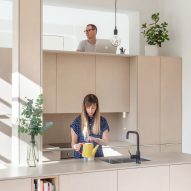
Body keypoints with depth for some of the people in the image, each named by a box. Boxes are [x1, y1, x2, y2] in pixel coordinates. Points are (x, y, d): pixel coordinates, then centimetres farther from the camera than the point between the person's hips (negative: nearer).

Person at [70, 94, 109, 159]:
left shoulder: (102, 121, 5)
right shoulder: (77, 121, 2)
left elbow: (106, 142, 3)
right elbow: (73, 142, 4)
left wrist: (95, 139, -15)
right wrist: (76, 146, -18)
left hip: (97, 156, 1)